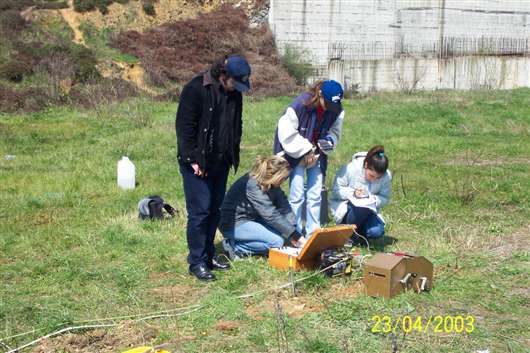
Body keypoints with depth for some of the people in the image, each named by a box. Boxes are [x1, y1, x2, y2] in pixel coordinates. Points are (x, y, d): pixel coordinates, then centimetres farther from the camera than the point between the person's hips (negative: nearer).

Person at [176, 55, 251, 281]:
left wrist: (233, 155, 11)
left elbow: (236, 126, 19)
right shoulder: (196, 89, -15)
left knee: (214, 210, 12)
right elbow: (184, 126, -15)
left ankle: (208, 255, 24)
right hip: (197, 163, -7)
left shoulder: (234, 94, 7)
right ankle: (197, 262, 4)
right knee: (199, 211, -5)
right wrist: (192, 159, -17)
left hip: (220, 162, 7)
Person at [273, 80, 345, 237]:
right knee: (297, 195, -7)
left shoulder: (337, 111, -10)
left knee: (315, 195, 4)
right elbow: (287, 134, -20)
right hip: (296, 154, -4)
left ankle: (313, 233, 12)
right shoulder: (300, 106, -26)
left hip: (316, 154, 4)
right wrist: (305, 150, -18)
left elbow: (335, 132, 6)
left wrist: (330, 140, -17)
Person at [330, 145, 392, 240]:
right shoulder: (350, 169, -22)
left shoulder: (386, 176, -14)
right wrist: (353, 193, -30)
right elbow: (335, 190, -14)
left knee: (376, 231, -26)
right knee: (362, 208, -38)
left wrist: (373, 199, -26)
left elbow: (385, 198, -4)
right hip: (345, 206, -3)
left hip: (369, 209, 3)